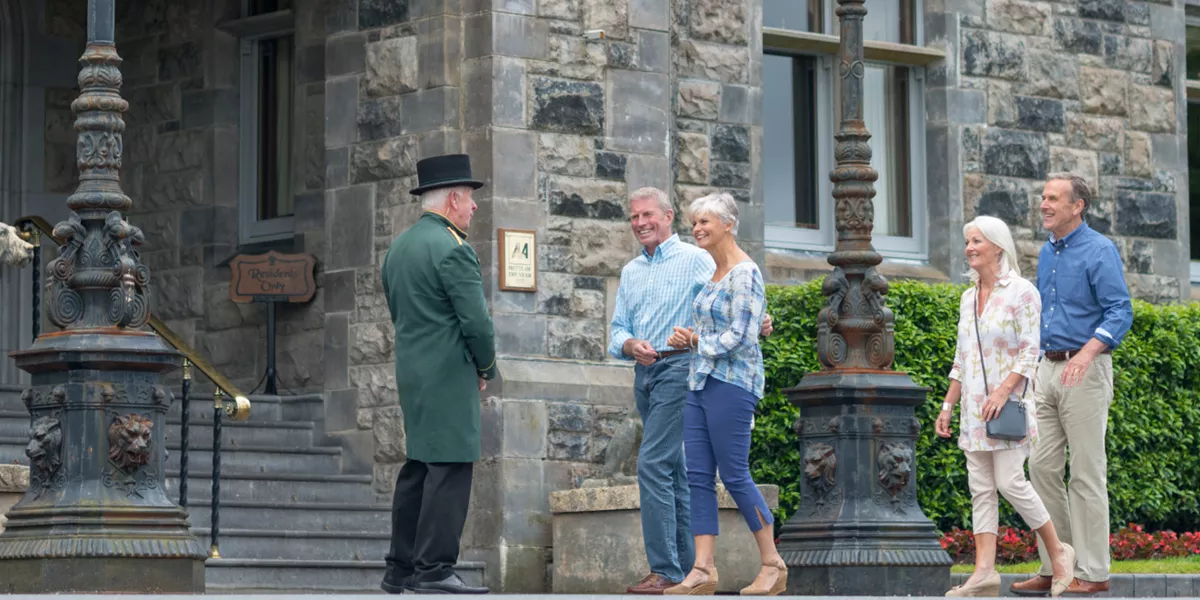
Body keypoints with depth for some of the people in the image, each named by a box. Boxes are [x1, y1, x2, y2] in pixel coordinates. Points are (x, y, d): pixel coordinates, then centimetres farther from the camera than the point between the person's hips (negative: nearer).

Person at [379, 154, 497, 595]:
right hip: (449, 376, -9)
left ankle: (400, 569, 14)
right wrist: (486, 369, 0)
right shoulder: (452, 249, -14)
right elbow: (476, 321, -17)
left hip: (411, 373, 9)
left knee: (418, 468, 13)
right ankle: (435, 569, -10)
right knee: (450, 468, -8)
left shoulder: (399, 247, 14)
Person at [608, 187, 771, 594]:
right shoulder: (631, 272, 17)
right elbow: (618, 330, 12)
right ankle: (690, 564, 16)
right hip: (644, 373, 8)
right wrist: (630, 345, -11)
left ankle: (665, 570, -16)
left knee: (653, 464, -16)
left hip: (678, 367, -8)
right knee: (674, 469, 11)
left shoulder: (695, 261, -4)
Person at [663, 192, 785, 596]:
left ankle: (773, 565, 5)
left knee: (735, 475, -5)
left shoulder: (744, 273, -12)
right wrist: (685, 339, 4)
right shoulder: (714, 273, 16)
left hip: (731, 382, -9)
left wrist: (696, 340, -6)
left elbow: (741, 336, -18)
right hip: (700, 381, 9)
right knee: (698, 476, 3)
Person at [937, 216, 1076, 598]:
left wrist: (1003, 391, -21)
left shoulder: (1021, 293, -6)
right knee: (980, 487, 1)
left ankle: (1058, 553, 5)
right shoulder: (969, 297, 15)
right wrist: (948, 405, 14)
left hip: (1008, 402, -7)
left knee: (1010, 482, -12)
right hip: (974, 406, 7)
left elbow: (1030, 351, -12)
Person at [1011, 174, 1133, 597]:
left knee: (1086, 473, -5)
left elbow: (1120, 312, -17)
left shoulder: (1099, 251, -9)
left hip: (1085, 371, -8)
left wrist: (1086, 354, -31)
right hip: (1048, 370, 8)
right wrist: (1035, 367, 21)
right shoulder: (1047, 253, 15)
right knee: (1042, 467, 4)